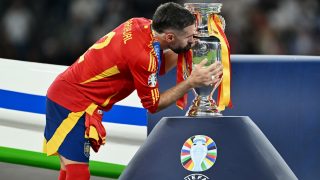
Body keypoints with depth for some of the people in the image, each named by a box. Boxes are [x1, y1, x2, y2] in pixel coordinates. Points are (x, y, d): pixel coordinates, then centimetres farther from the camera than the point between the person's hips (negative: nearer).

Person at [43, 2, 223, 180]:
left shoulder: (141, 24, -5)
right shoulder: (143, 56, -27)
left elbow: (159, 68, 13)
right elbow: (153, 104, -13)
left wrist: (184, 48, -1)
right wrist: (191, 82, -18)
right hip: (72, 103, -10)